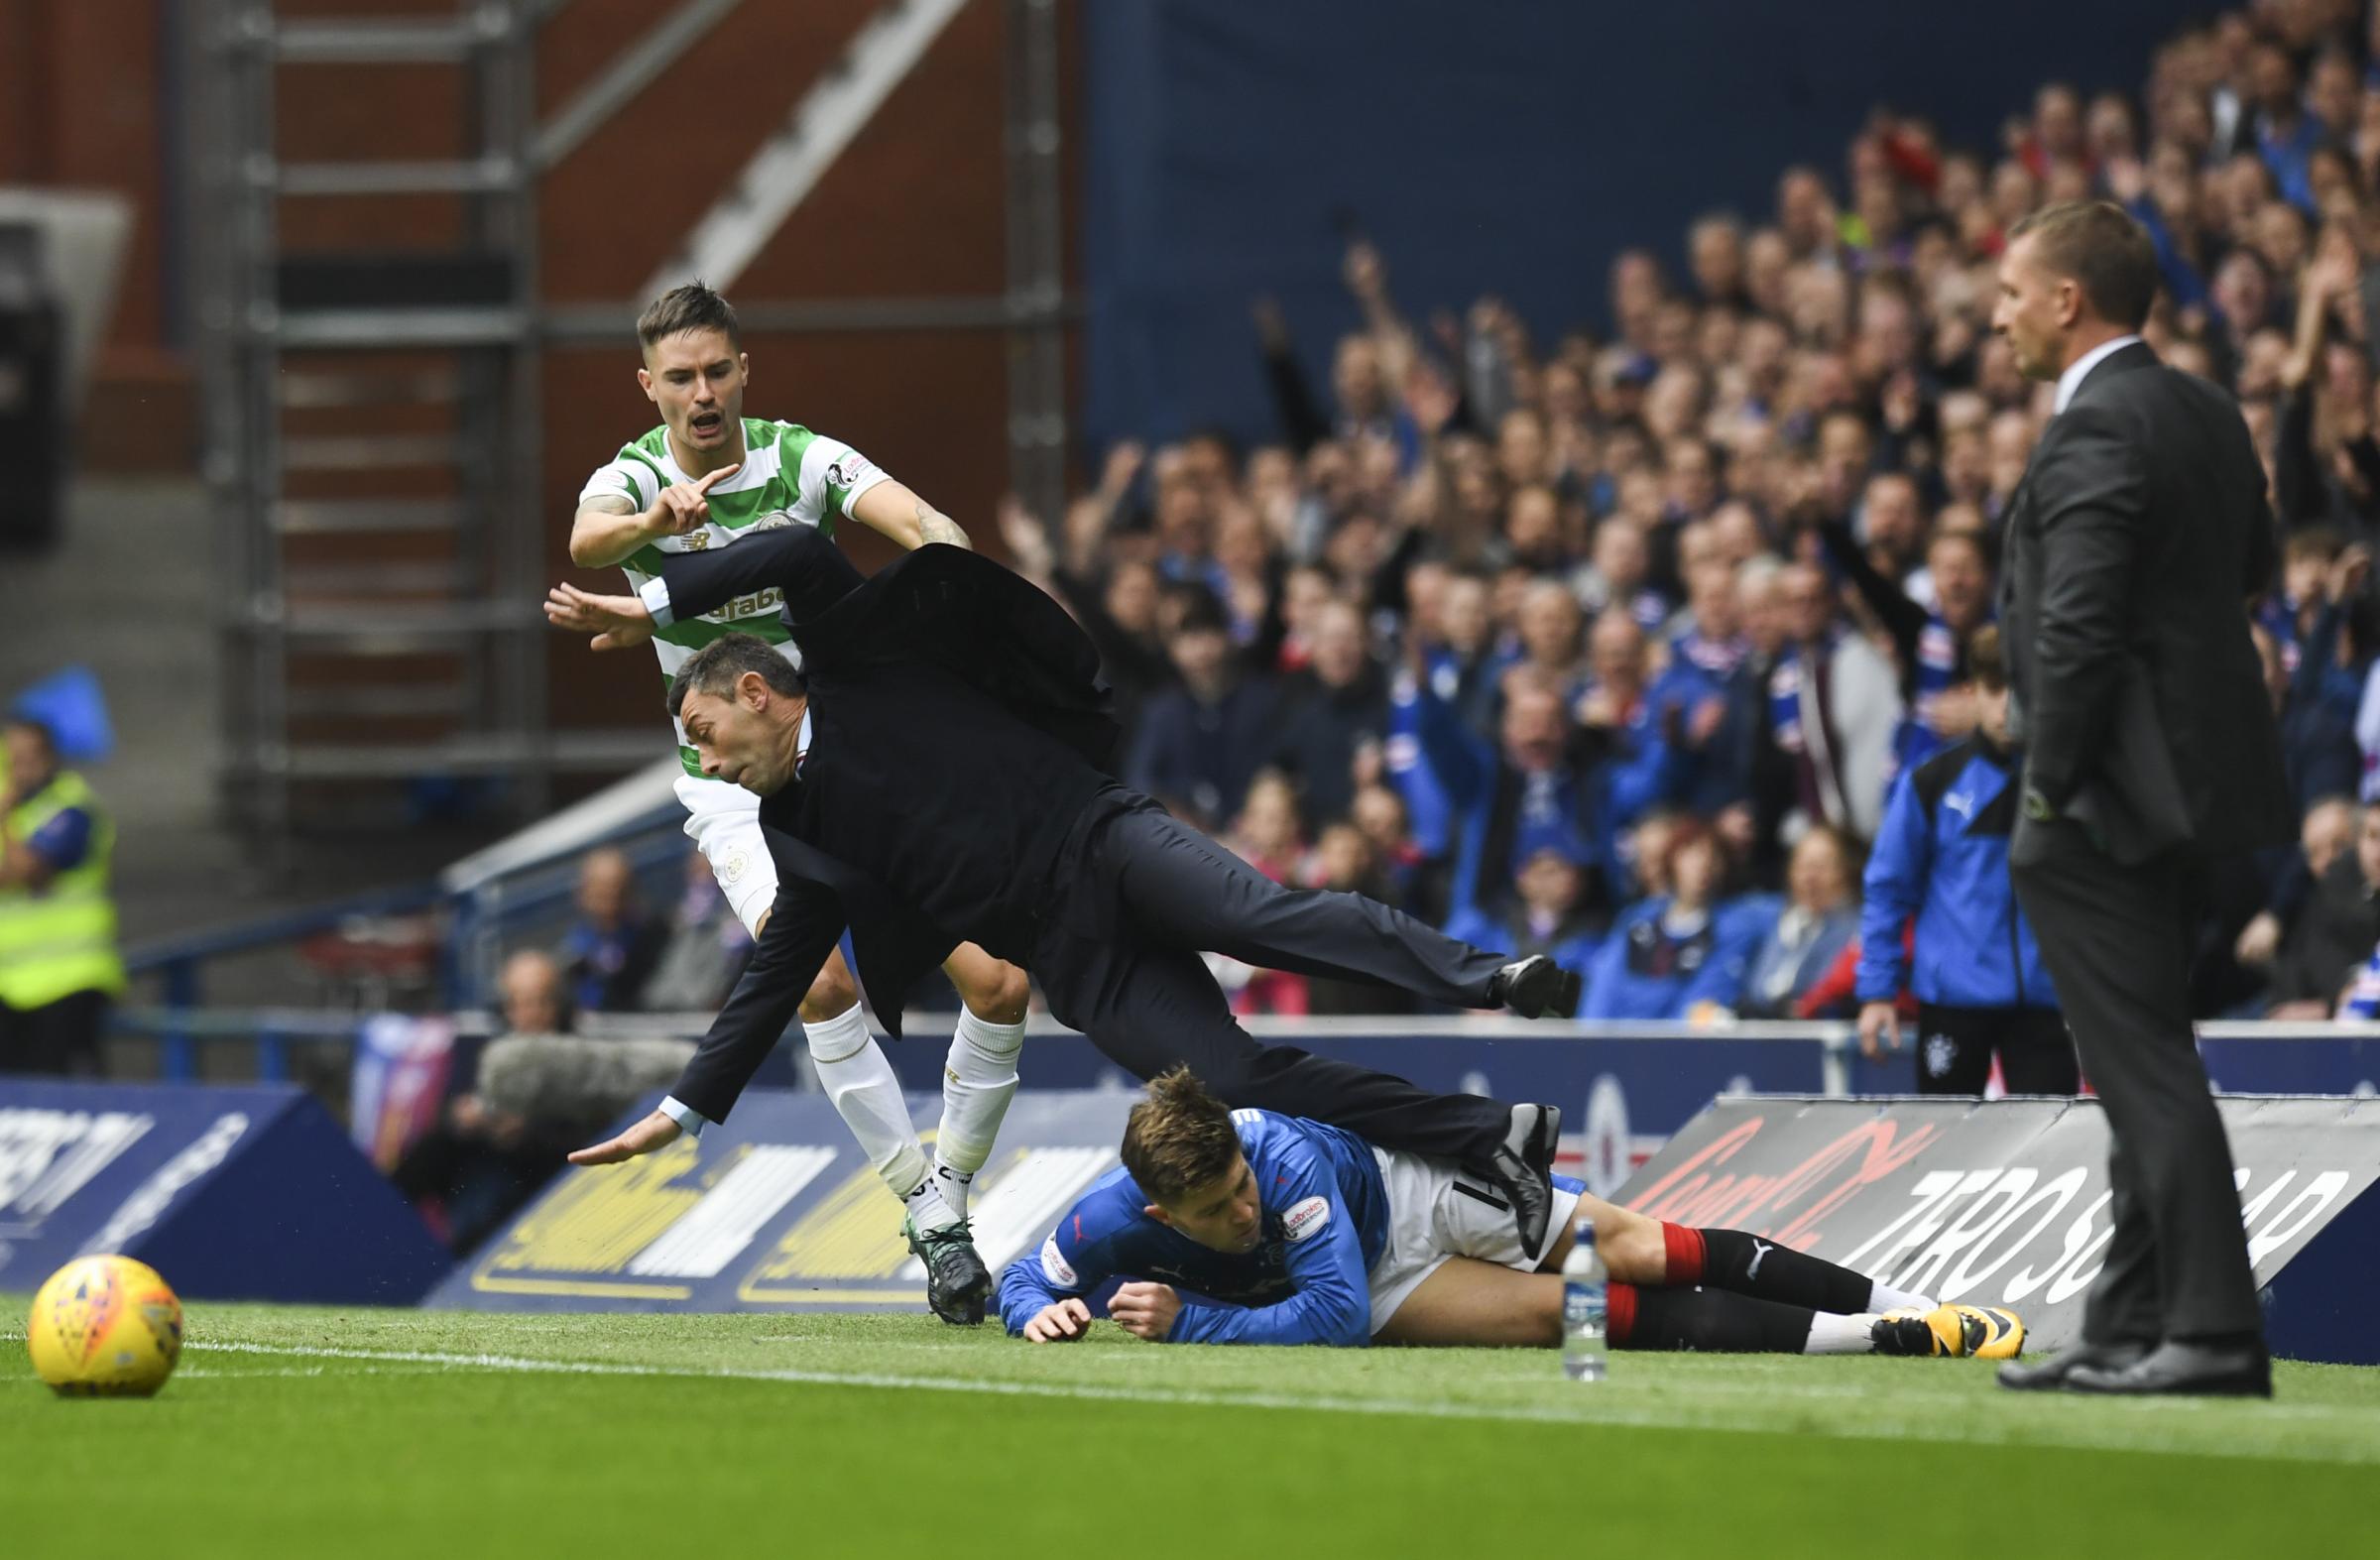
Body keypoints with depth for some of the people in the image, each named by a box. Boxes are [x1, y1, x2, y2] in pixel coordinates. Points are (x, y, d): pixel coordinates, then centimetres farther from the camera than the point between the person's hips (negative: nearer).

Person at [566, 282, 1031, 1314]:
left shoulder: (806, 461, -6)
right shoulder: (632, 481, -8)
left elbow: (918, 519, -23)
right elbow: (588, 538, -33)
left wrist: (947, 556, -47)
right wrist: (653, 522, -56)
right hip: (735, 784, -2)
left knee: (999, 985, -8)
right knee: (823, 978, -27)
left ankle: (949, 1190, 14)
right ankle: (927, 1215, -17)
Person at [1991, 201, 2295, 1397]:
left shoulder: (2093, 434, -17)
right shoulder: (2207, 415, 12)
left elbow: (2076, 631, -22)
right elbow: (2254, 565, 24)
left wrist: (2048, 790, -16)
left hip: (2107, 800, -10)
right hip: (2190, 779, 10)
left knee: (2144, 1065, -8)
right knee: (2145, 1067, 15)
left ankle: (2214, 1333, -10)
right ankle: (2132, 1328, 20)